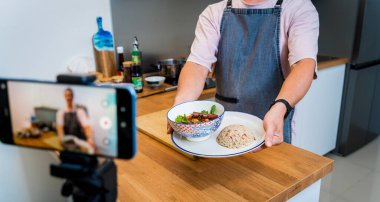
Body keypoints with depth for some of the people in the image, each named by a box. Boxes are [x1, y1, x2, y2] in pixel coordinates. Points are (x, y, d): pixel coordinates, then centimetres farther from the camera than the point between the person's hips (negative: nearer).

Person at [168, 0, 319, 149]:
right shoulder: (214, 13, 1)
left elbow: (304, 63, -22)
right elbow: (198, 64, -11)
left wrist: (279, 108, -40)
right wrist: (181, 102, -31)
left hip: (273, 127, -2)